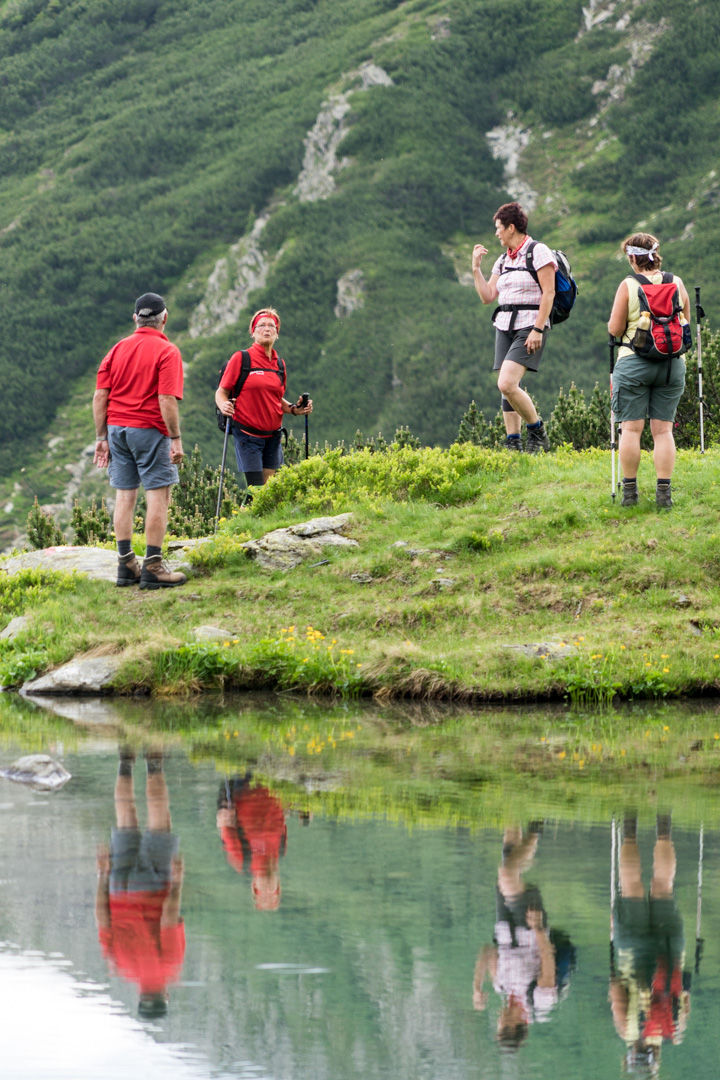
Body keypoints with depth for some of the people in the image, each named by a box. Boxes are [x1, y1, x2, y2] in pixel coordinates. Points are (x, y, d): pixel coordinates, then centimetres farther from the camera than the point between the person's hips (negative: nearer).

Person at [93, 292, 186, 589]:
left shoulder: (117, 350, 8)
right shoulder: (166, 351, -8)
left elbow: (100, 396, 6)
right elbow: (167, 400, -16)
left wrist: (102, 437, 10)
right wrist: (175, 439, -12)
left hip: (117, 428, 6)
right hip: (150, 430, -6)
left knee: (125, 495, 11)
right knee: (158, 496, -2)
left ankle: (126, 564, 13)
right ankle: (152, 568, -5)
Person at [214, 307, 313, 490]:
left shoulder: (279, 364, 12)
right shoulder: (241, 358, -3)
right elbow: (221, 392, -2)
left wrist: (294, 409, 5)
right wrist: (223, 405, -23)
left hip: (273, 434, 5)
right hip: (248, 433, -5)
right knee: (256, 490, -12)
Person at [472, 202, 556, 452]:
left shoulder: (538, 252, -7)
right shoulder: (503, 260, 17)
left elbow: (549, 293, -12)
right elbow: (487, 296, 16)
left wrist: (538, 329, -18)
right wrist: (476, 267, 8)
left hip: (529, 327, -8)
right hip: (504, 327, 8)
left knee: (507, 384, -20)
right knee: (507, 388, 2)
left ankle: (537, 431, -4)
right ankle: (513, 444, 5)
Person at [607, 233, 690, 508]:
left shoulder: (628, 286, -8)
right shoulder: (677, 284, 2)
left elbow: (615, 329, -7)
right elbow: (686, 323, 11)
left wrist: (613, 322, 14)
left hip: (634, 363, -3)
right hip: (673, 363, 3)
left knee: (631, 427, 3)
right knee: (663, 429, 5)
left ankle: (629, 489, 4)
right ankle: (664, 491, -1)